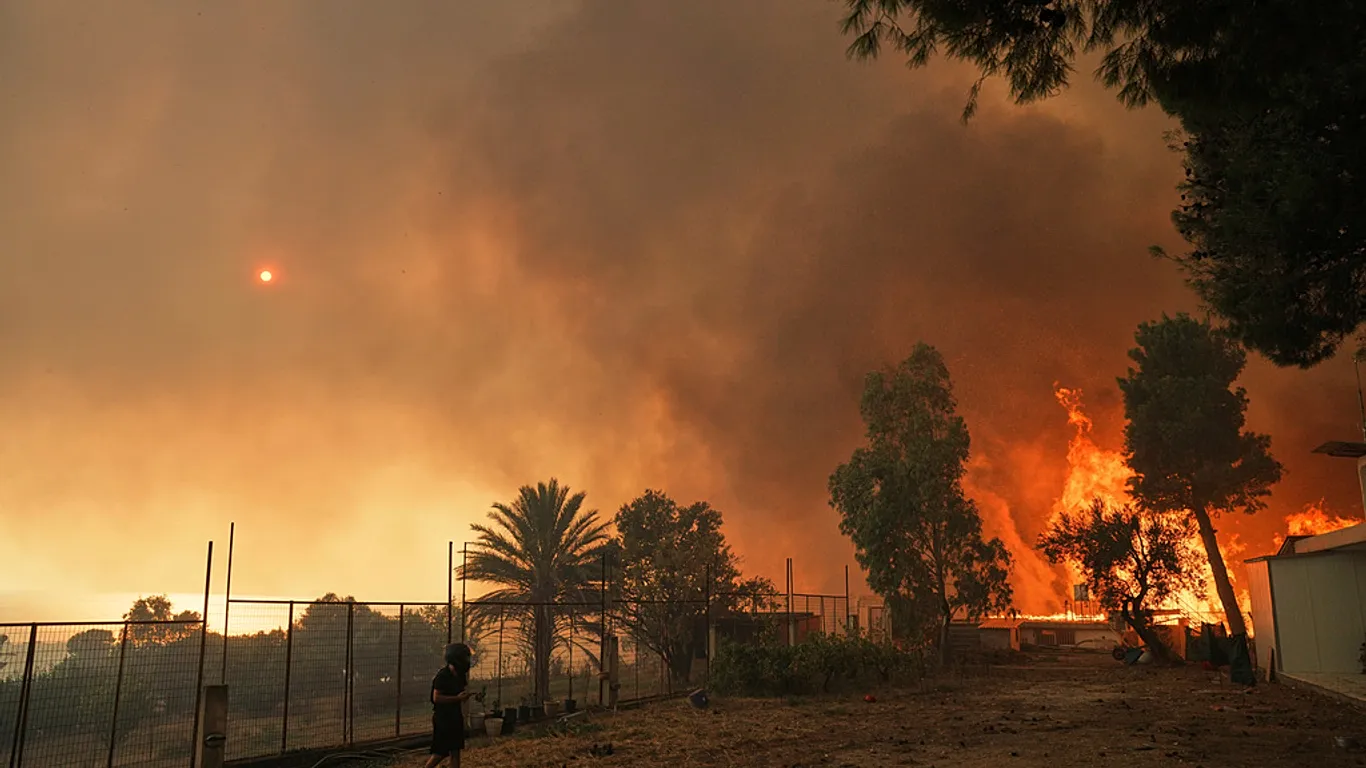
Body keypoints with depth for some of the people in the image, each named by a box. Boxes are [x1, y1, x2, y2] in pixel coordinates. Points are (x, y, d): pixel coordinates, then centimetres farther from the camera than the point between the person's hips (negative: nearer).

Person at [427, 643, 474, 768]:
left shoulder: (460, 675, 7)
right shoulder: (442, 675, -18)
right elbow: (436, 698, -24)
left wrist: (465, 696, 3)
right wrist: (457, 698, -26)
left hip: (455, 717, 8)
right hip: (442, 718, -8)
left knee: (455, 751, 9)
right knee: (441, 752, -2)